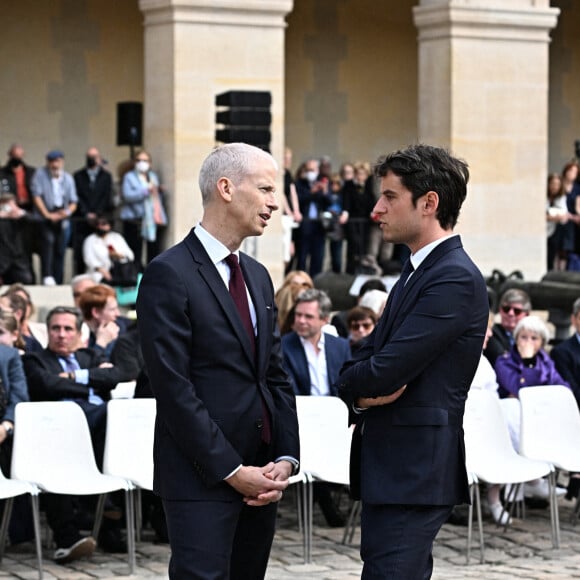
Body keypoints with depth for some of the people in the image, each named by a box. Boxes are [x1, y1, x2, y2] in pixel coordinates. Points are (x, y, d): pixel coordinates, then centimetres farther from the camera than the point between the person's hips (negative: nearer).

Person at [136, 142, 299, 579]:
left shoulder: (257, 276, 17)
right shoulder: (170, 275, -9)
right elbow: (174, 387, -14)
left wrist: (286, 458, 1)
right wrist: (231, 471, -15)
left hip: (259, 477, 7)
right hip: (202, 479, -7)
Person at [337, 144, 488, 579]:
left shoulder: (455, 278, -15)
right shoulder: (416, 273, 17)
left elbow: (388, 369, -21)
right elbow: (363, 362, 15)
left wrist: (353, 383, 1)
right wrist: (362, 392, -8)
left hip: (414, 473, -10)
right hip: (388, 466, 10)